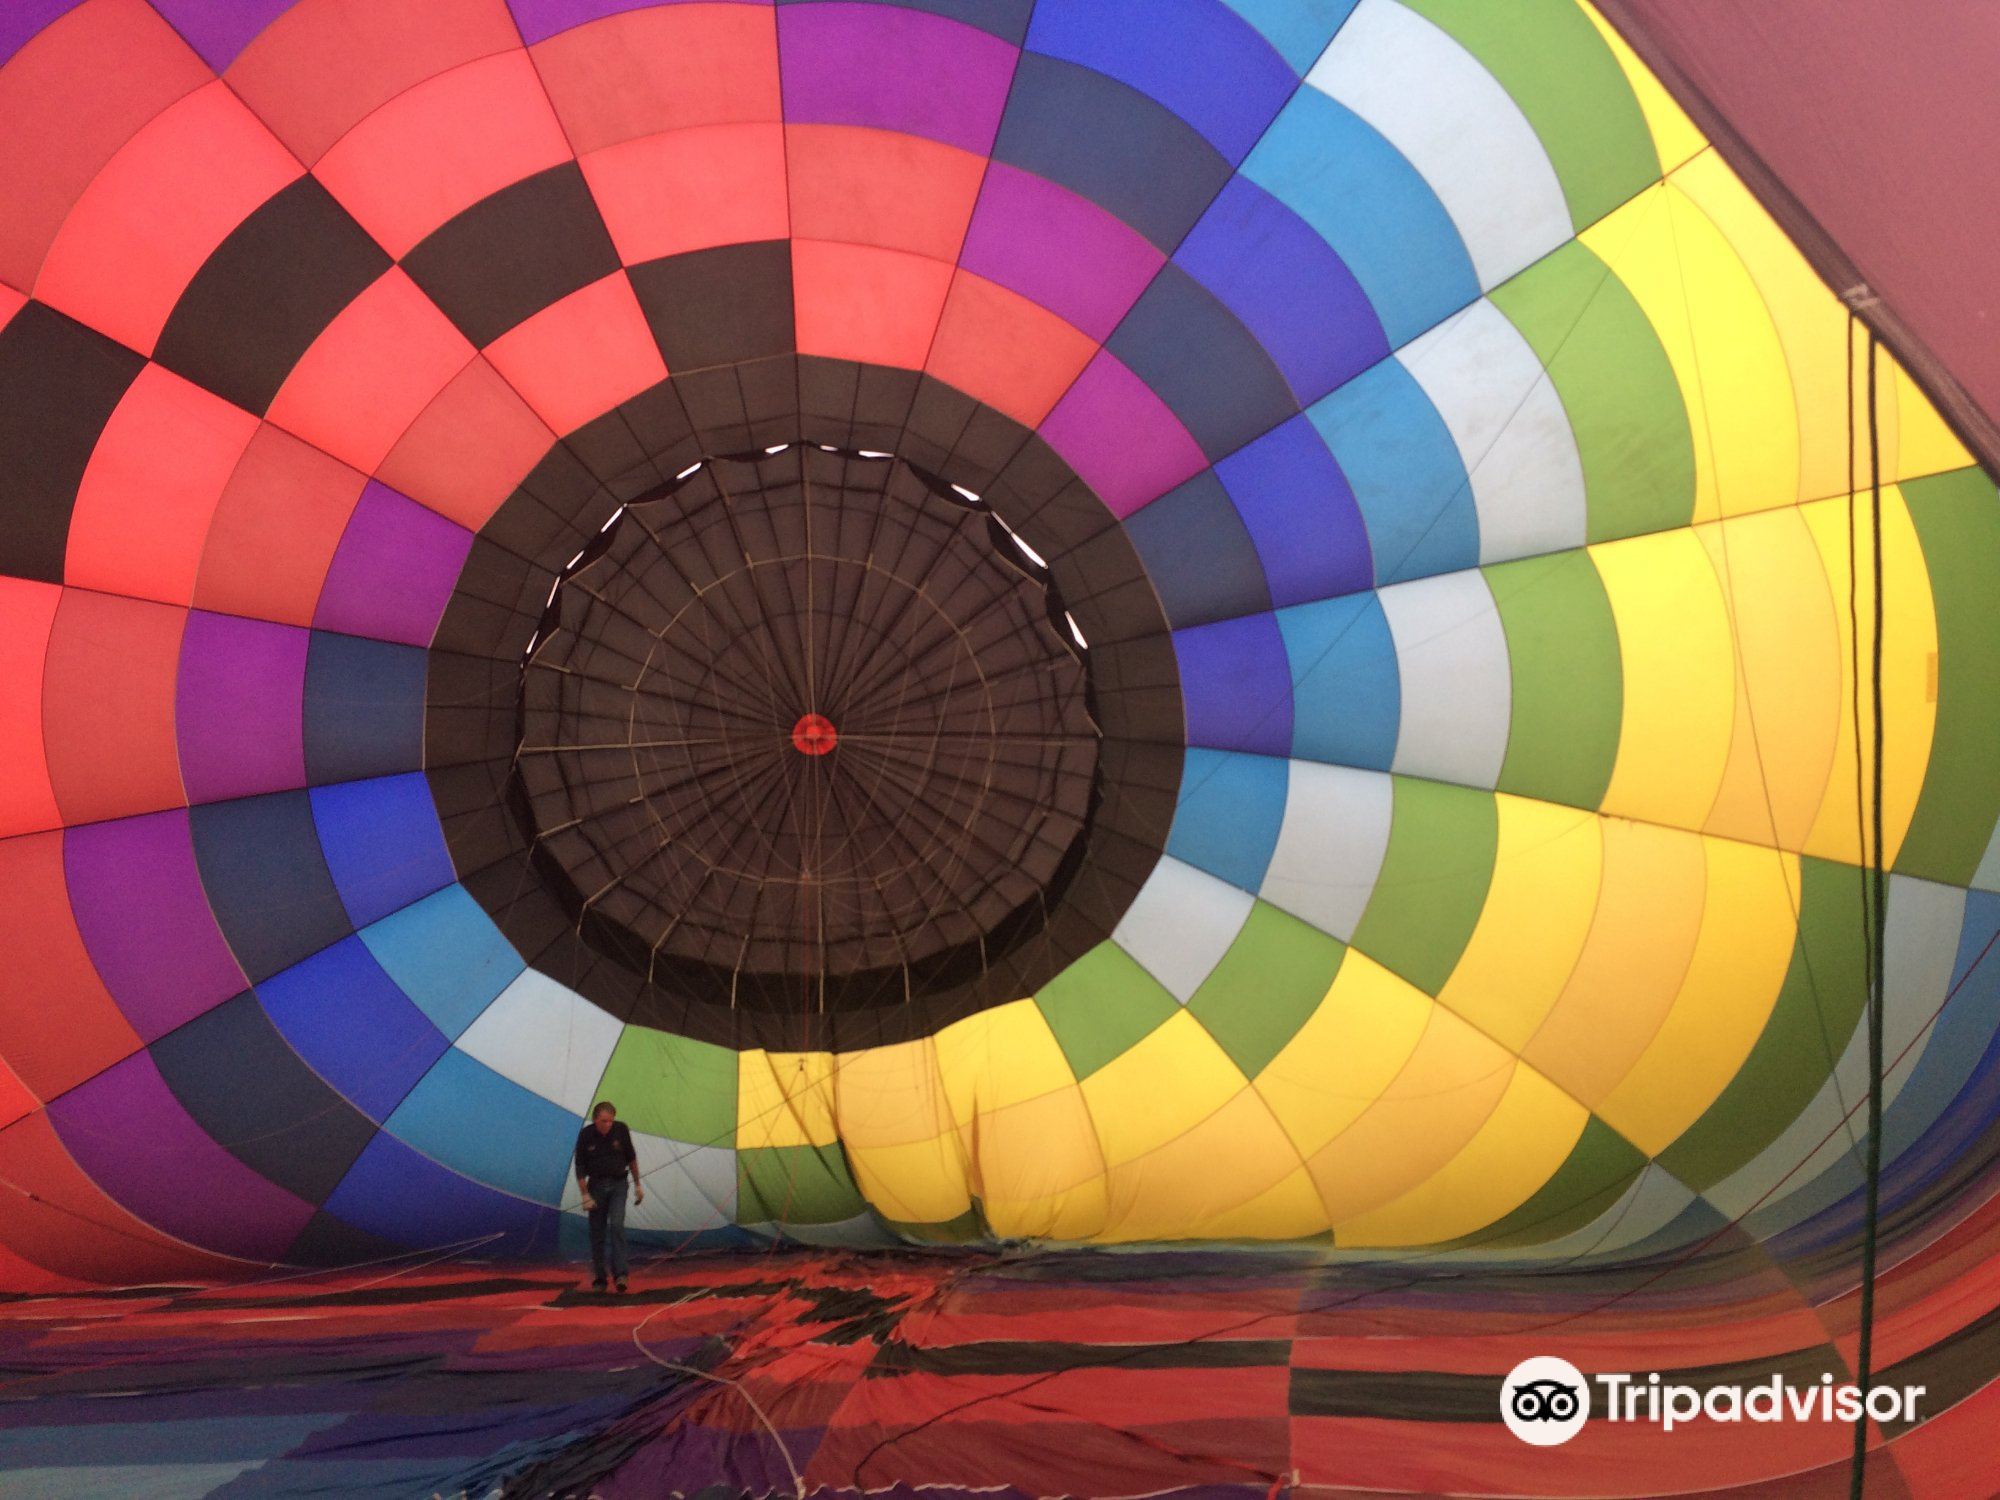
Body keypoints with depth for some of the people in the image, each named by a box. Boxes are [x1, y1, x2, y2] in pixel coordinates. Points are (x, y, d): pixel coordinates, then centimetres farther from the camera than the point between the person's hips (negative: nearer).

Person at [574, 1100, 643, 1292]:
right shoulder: (586, 1135, -11)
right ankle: (599, 1278, 11)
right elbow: (580, 1167, -6)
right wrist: (585, 1195, -11)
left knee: (617, 1225, -17)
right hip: (597, 1185, 0)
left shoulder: (621, 1129, -9)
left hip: (618, 1184, 0)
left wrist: (638, 1185, 7)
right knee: (597, 1232, 2)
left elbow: (631, 1158, 4)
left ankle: (619, 1273, -19)